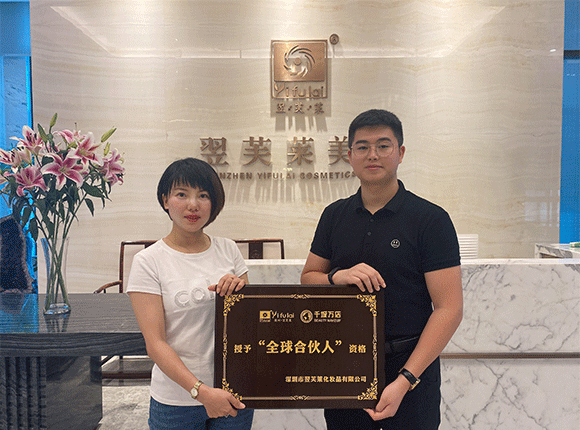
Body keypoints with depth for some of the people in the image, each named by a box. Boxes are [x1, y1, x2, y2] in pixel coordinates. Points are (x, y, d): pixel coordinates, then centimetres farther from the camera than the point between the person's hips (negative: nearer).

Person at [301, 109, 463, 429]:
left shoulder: (431, 219, -10)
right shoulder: (335, 215, 4)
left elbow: (449, 309, -13)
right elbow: (307, 278, 9)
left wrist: (404, 381, -19)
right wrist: (337, 277, -14)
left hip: (410, 366, -3)